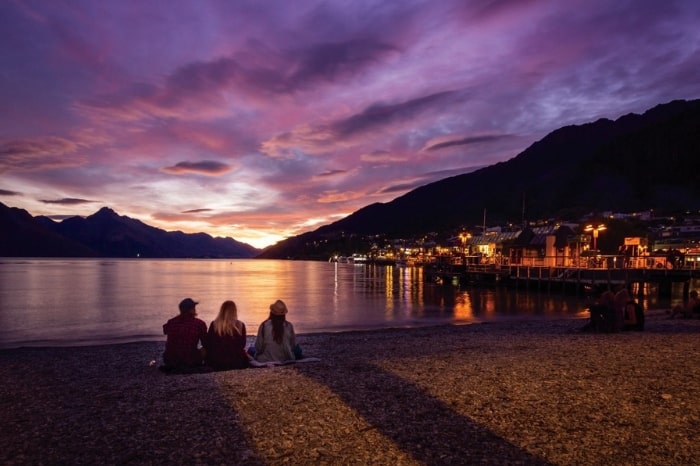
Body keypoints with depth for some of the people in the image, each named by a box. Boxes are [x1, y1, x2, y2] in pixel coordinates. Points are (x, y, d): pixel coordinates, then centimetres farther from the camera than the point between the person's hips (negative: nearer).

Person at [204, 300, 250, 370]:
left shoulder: (214, 324, -9)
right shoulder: (240, 325, -10)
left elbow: (207, 344, -2)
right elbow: (242, 345, 2)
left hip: (216, 363, 1)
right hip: (236, 363, -1)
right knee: (244, 353, 32)